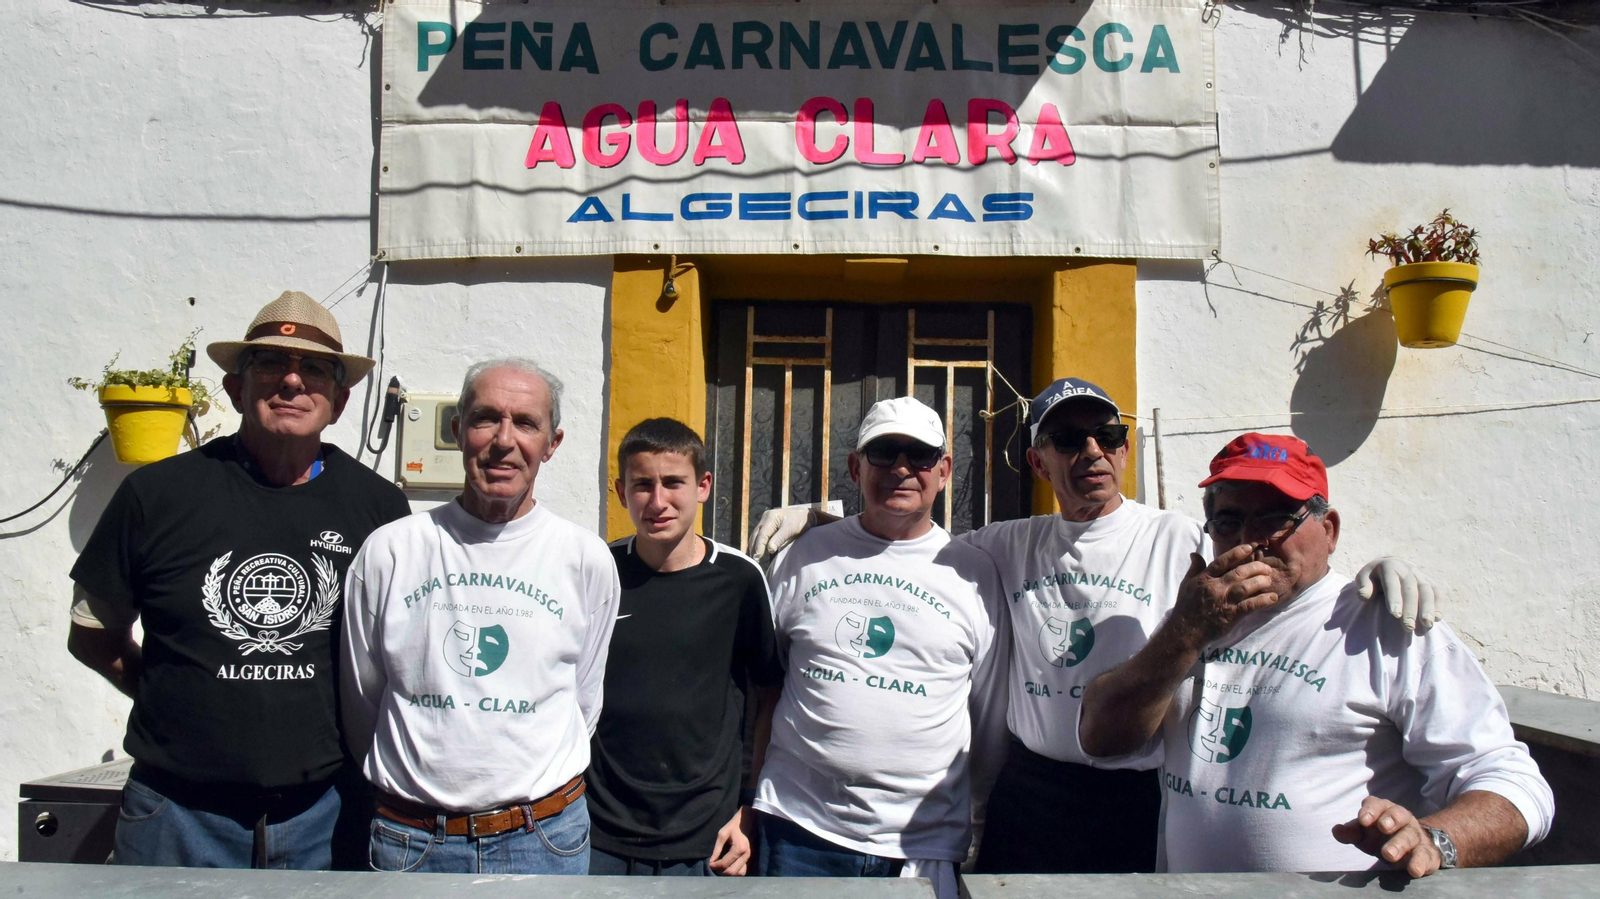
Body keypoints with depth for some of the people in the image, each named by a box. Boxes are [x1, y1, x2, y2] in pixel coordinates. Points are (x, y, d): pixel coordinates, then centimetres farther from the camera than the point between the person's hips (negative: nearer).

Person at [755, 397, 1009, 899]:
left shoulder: (977, 575, 4)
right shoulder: (804, 557, 4)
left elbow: (992, 721, 10)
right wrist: (739, 808, 10)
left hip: (926, 845, 0)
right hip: (800, 830, 0)